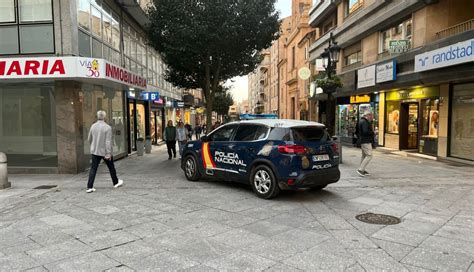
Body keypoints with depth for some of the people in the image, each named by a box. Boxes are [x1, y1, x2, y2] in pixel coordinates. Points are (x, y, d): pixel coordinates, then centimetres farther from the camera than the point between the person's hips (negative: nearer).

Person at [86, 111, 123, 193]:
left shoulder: (93, 126, 1)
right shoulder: (107, 127, -15)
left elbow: (89, 139, 12)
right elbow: (108, 142, -20)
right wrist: (108, 153, -19)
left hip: (95, 151, 4)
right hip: (105, 152, -4)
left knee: (93, 169, 4)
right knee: (111, 167, 14)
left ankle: (89, 187, -2)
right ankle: (116, 182, 29)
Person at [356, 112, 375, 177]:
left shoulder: (361, 121, 18)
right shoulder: (365, 122, -15)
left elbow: (357, 132, 24)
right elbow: (365, 131, -26)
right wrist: (373, 133, -11)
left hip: (362, 141, 11)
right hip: (366, 141, -11)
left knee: (364, 155, 15)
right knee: (369, 155, -11)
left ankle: (362, 170, 19)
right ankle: (361, 169, -13)